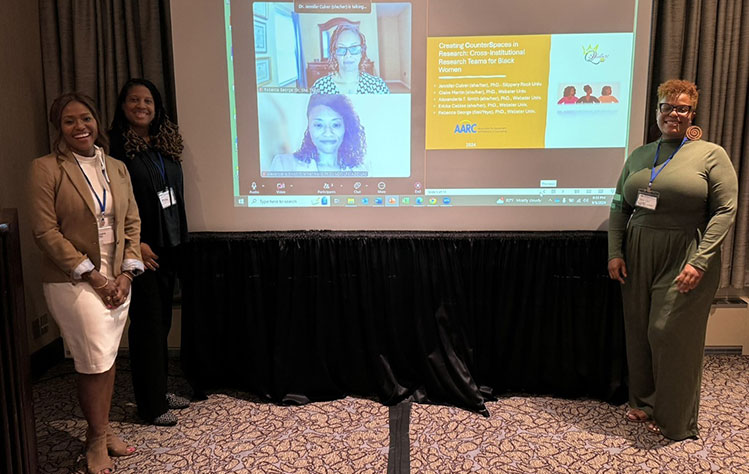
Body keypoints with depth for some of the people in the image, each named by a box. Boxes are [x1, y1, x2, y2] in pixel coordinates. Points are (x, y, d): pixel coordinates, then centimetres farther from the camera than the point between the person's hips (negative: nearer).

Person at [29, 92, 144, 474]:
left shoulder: (117, 168, 9)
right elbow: (45, 231, -11)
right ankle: (96, 442, 19)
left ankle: (102, 431, 29)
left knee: (107, 358, 12)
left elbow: (132, 223, 9)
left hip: (117, 280, 5)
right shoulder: (45, 169, -7)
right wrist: (92, 276, -13)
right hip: (74, 282, -5)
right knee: (95, 363, -1)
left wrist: (126, 273, -2)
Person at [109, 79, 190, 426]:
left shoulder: (166, 143, 12)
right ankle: (150, 405, 13)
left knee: (162, 320, 13)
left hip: (170, 245, 7)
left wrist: (180, 237, 12)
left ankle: (160, 390, 27)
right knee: (148, 322, 0)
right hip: (142, 248, -7)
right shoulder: (116, 145, -8)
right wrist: (135, 243, -17)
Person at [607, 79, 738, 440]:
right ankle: (644, 401, 30)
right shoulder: (639, 155, 11)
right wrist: (615, 253, 2)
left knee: (670, 334, 0)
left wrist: (700, 261, -16)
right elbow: (619, 207, 10)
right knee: (639, 332, 10)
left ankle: (674, 418, 20)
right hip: (638, 257, 4)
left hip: (684, 259, -4)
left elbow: (725, 210, -8)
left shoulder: (711, 154, -2)